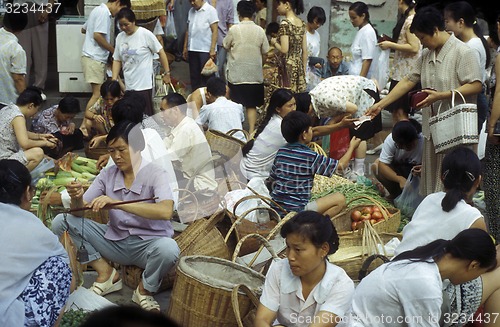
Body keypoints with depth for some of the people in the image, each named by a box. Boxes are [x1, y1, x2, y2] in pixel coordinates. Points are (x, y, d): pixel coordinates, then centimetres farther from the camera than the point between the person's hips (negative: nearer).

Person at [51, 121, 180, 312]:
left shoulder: (155, 174, -13)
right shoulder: (108, 175, 1)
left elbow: (165, 211, -33)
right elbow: (79, 211, -3)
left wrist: (117, 203, -39)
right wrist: (77, 199, -28)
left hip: (148, 243, -4)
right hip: (115, 240, 4)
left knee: (168, 249, -39)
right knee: (61, 222, -7)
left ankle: (145, 290, -6)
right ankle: (106, 274, 3)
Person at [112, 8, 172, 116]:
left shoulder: (145, 34, -7)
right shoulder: (120, 37, 8)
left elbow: (161, 52, -3)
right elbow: (117, 60, 13)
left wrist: (167, 73, -3)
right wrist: (114, 80, 4)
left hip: (144, 84, -5)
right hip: (128, 85, 5)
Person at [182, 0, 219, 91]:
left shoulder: (210, 10, -6)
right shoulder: (191, 11, 13)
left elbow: (215, 31, -10)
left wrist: (212, 49, -16)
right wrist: (185, 47, 15)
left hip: (206, 50, -6)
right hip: (192, 49, 6)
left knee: (206, 77, -5)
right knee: (194, 76, 9)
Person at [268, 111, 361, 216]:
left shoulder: (281, 152, 5)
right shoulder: (310, 157, -12)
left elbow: (271, 181, 12)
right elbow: (341, 165, 0)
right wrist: (352, 147, 15)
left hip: (275, 208, 7)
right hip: (296, 210, -7)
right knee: (340, 199, -3)